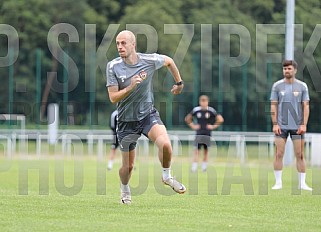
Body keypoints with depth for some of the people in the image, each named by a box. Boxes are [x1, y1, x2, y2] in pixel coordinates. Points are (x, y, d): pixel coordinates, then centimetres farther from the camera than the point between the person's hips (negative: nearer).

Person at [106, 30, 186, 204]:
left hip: (148, 114, 0)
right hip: (126, 120, 0)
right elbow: (113, 98, -14)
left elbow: (169, 61, 12)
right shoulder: (113, 66, -13)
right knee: (128, 166, 5)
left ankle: (166, 176, 2)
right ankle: (124, 189, 41)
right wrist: (131, 86, -29)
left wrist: (179, 83, 20)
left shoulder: (149, 60, -11)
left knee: (165, 144, -28)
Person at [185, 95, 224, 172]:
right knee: (197, 150, -7)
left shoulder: (211, 111, -3)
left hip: (207, 133, 0)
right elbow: (187, 119, 14)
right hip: (199, 133, 0)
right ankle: (194, 167, -10)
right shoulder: (196, 110, 1)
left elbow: (220, 119, 3)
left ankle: (204, 166, 14)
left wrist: (213, 126, -3)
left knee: (206, 150, 4)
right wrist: (193, 126, 4)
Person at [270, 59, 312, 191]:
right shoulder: (277, 86, 4)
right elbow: (273, 106, 4)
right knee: (279, 154, -3)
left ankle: (302, 183, 6)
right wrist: (275, 124, -4)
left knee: (300, 155, 0)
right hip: (281, 126, 0)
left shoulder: (302, 86, 4)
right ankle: (278, 182, 5)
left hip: (297, 126, 0)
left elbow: (306, 106, 3)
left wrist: (304, 125, -6)